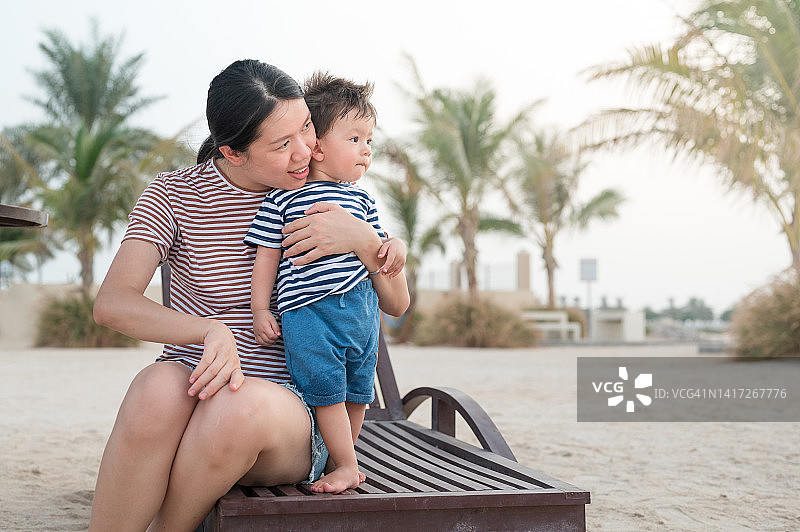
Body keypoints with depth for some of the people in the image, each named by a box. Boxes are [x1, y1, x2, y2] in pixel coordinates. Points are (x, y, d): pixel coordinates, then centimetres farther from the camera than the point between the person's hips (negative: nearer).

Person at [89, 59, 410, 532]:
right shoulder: (176, 194, -1)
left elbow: (396, 302, 4)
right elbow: (113, 303, -14)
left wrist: (364, 239, -17)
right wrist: (212, 331, -31)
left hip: (291, 407, 1)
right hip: (194, 389, 0)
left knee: (240, 407, -36)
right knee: (158, 387, -36)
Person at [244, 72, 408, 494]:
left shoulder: (360, 198, 13)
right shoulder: (282, 198, -1)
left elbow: (374, 245, 22)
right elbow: (267, 256, 1)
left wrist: (392, 250, -1)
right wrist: (260, 309, -1)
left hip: (361, 307, 5)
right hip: (308, 311, -5)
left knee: (356, 392, 11)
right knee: (326, 390, -4)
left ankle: (341, 460, 28)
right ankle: (346, 466, 10)